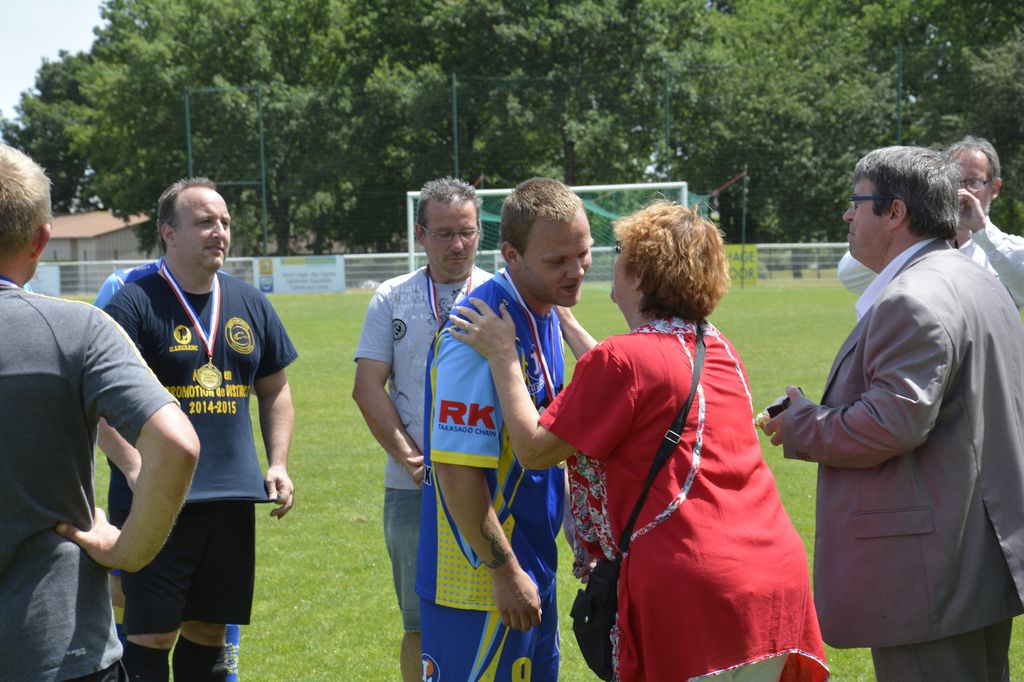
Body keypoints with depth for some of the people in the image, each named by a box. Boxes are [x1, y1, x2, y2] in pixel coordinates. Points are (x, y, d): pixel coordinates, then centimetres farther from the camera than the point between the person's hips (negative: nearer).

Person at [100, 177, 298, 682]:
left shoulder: (250, 305, 12)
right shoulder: (133, 304, -7)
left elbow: (275, 391, 22)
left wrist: (278, 464, 10)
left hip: (233, 498, 6)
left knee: (208, 630, 12)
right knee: (151, 635, -4)